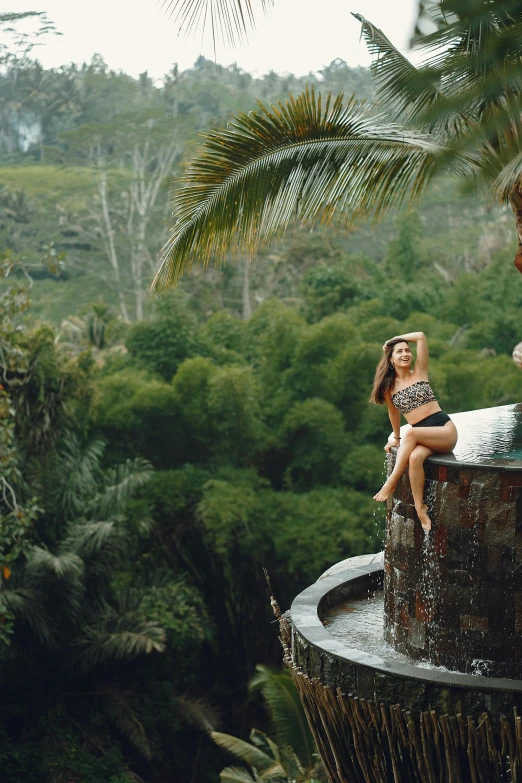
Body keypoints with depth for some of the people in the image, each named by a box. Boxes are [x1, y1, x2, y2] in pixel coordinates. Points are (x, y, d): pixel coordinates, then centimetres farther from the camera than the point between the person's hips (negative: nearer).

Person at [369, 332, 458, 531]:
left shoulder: (419, 372, 3)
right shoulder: (388, 386, 8)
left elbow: (421, 336, -4)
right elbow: (393, 412, 23)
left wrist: (393, 340, 7)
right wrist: (396, 438, 28)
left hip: (446, 430, -2)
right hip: (422, 437, 2)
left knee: (411, 434, -33)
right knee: (415, 458, -33)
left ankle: (391, 483, -25)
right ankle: (420, 509, -27)